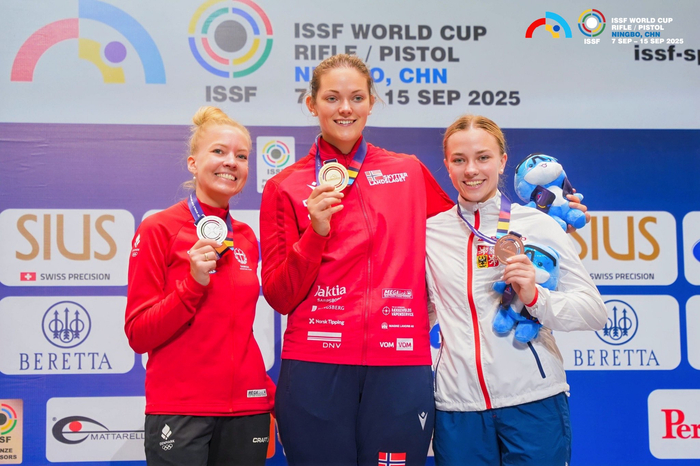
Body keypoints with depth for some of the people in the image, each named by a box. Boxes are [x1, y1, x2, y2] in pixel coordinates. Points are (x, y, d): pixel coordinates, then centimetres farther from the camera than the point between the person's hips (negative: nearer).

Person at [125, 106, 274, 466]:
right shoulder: (158, 229, -6)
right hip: (180, 409, -5)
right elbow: (138, 336, -8)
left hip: (247, 409, 5)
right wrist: (194, 282, -19)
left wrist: (266, 393, 8)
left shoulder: (246, 238, 9)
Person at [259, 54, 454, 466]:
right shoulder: (286, 187, 4)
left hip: (401, 365, 1)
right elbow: (279, 297, 1)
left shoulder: (409, 171, 9)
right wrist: (316, 232, -13)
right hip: (315, 368, -1)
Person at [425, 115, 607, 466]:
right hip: (457, 407, 2)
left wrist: (535, 297, -17)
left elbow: (595, 313, -2)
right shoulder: (430, 232, 8)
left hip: (534, 402, -2)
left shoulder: (538, 225, 0)